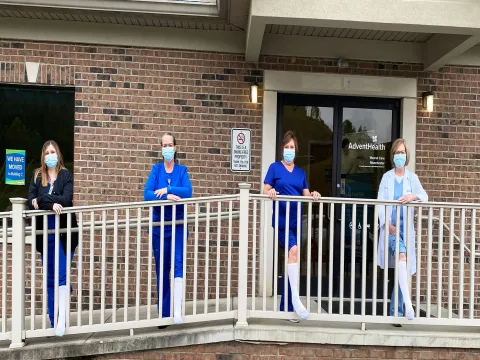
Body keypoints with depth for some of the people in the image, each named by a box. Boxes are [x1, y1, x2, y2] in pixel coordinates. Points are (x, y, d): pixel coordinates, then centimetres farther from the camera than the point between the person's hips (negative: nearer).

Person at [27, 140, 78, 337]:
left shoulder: (66, 175, 1)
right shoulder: (37, 175, 8)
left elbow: (67, 199, -13)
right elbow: (30, 202, -4)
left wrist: (42, 199, -14)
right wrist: (51, 204, -19)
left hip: (64, 231, -3)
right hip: (45, 232, 3)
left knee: (62, 274, -9)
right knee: (50, 278, 8)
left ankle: (62, 319, -8)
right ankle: (53, 321, 15)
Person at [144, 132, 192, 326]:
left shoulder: (182, 170, 4)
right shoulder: (156, 169, 4)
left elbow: (188, 192, -14)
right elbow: (147, 195, -11)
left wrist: (167, 189, -20)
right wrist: (167, 197, -24)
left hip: (177, 224, -1)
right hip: (159, 225, 1)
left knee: (178, 263, -16)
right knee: (161, 269, 7)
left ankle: (177, 310, -20)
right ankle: (164, 313, 17)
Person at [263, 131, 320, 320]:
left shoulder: (300, 172, 16)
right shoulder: (275, 167, 3)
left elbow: (306, 195, 11)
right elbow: (265, 190, -2)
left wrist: (313, 195, -10)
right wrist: (270, 192, -23)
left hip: (295, 221, 5)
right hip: (281, 220, -5)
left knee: (290, 262, 9)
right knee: (293, 250, -28)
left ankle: (286, 308, 19)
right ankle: (295, 297, -22)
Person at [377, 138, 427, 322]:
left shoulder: (412, 177, 10)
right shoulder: (386, 177, 8)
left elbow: (425, 197, -3)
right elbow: (380, 202, -1)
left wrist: (414, 196, -26)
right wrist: (387, 223, -16)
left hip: (405, 227, 2)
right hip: (390, 226, -2)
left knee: (401, 269, 3)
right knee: (401, 255, -29)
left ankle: (396, 313, 14)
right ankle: (407, 303, -32)